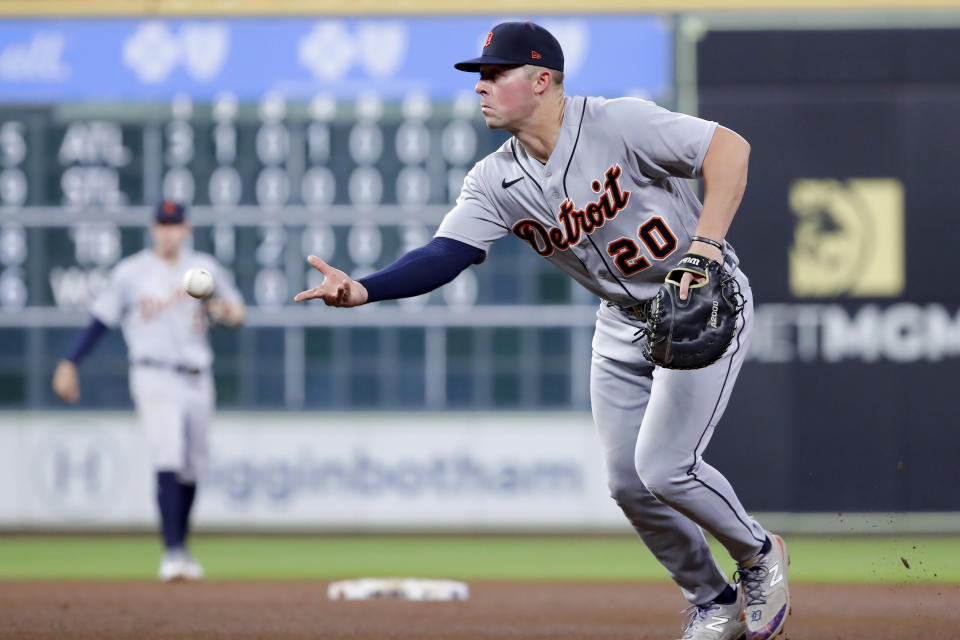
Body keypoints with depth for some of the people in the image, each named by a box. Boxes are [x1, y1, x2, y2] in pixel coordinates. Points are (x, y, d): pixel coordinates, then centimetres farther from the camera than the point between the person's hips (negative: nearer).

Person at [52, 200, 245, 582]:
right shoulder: (130, 273, 2)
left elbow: (237, 313, 11)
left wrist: (226, 311, -13)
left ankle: (182, 550, 23)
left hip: (197, 379, 4)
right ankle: (172, 553, -24)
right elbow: (100, 320, 3)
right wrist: (70, 364, -2)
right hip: (154, 377, -4)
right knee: (168, 461, -18)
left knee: (191, 469, 9)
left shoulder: (207, 270, 9)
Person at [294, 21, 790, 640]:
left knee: (663, 466, -17)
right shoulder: (497, 182, -7)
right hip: (623, 324, 7)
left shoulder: (619, 124, -23)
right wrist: (361, 290, -36)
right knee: (629, 485, 6)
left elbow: (730, 147, -26)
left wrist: (704, 248, -36)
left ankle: (759, 554, 11)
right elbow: (444, 256, -18)